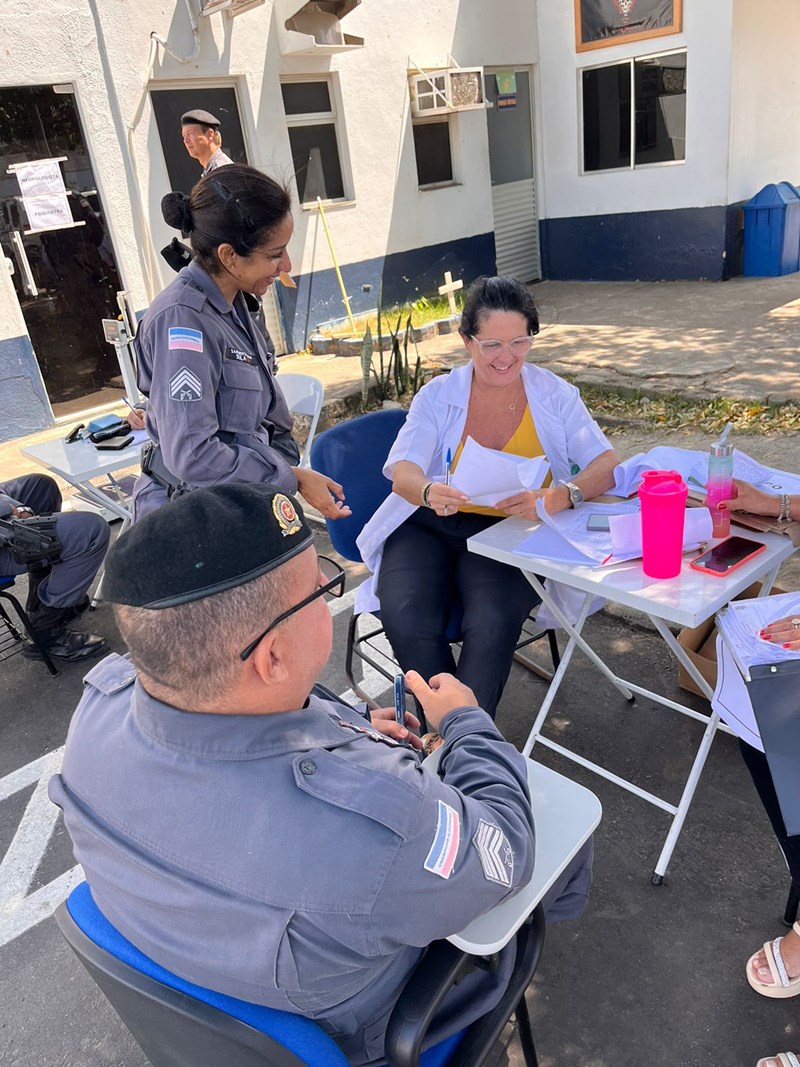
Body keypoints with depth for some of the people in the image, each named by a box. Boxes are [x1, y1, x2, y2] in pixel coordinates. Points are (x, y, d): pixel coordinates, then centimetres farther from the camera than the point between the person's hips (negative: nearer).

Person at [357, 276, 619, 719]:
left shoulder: (554, 396, 3)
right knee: (407, 622, -27)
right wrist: (429, 492, -37)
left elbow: (607, 463, -8)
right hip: (428, 527, 1)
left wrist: (559, 497, -31)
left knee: (492, 623, -30)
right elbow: (403, 472, -11)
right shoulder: (438, 396, 2)